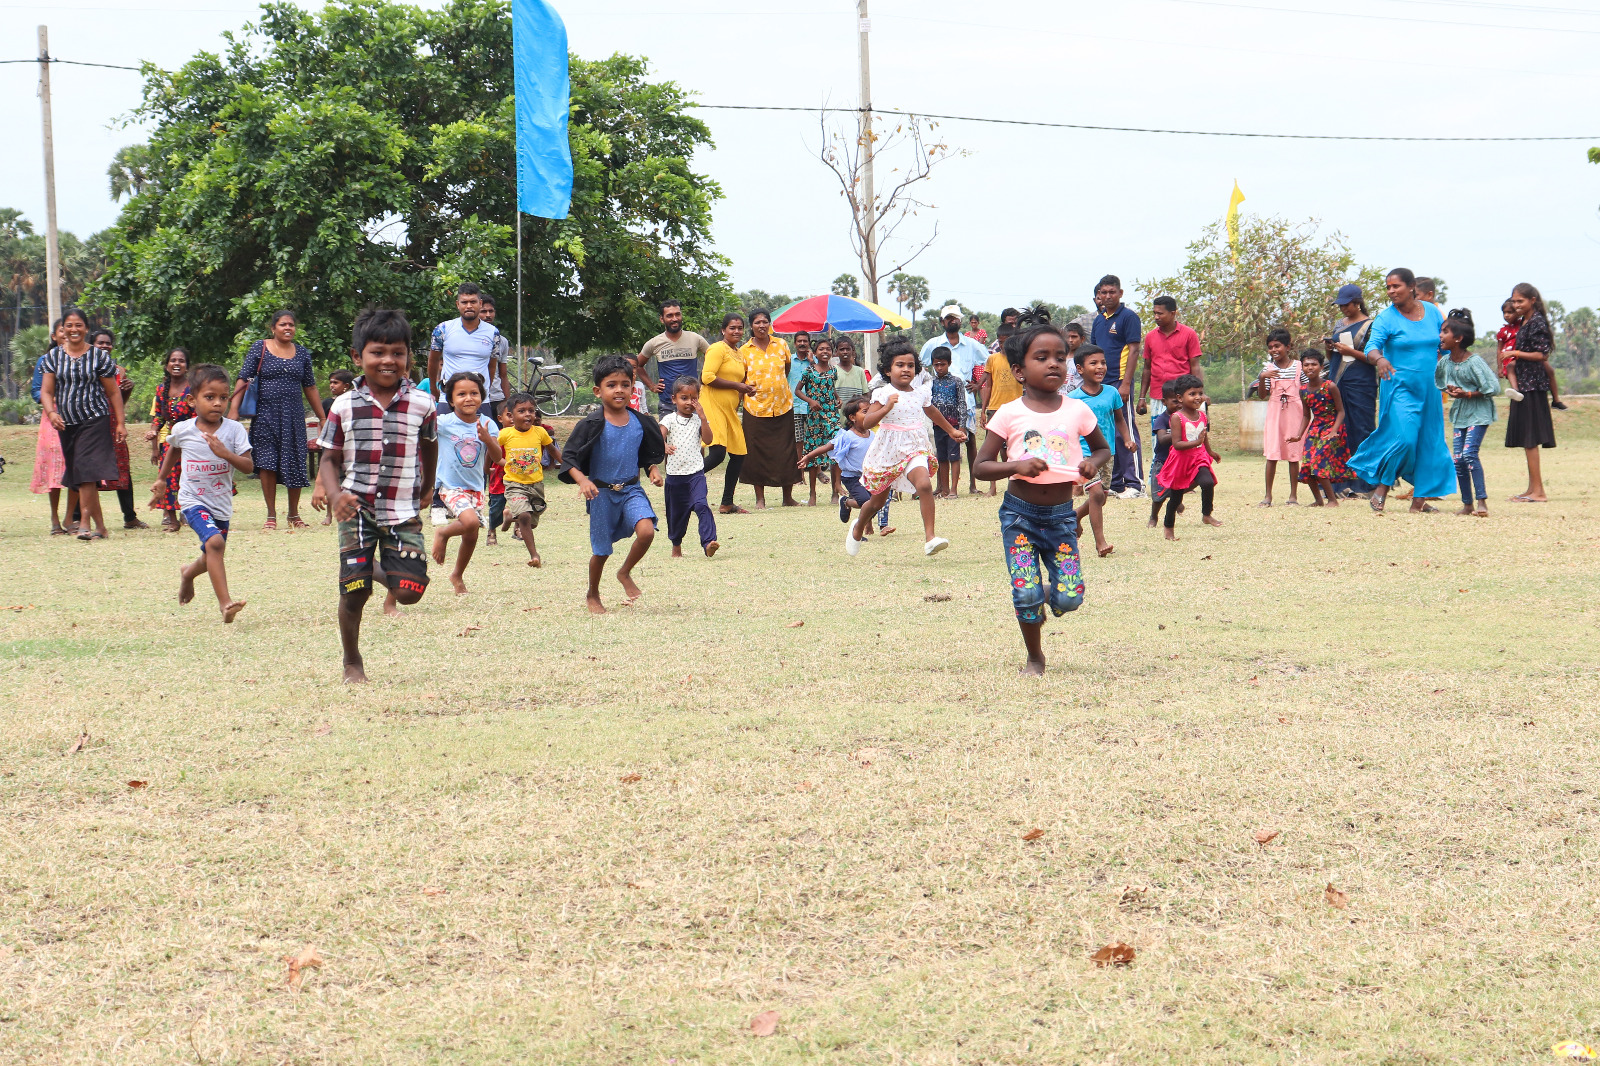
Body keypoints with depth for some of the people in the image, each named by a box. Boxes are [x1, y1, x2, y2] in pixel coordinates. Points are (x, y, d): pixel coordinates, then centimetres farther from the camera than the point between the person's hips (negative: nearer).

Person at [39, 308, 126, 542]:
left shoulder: (99, 356, 0)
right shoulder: (53, 357, 8)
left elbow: (114, 392, 3)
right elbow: (46, 391, 3)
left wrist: (120, 423, -2)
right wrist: (51, 412, -16)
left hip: (95, 420, -4)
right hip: (66, 424, 4)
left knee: (87, 472, -17)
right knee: (78, 476, 6)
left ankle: (85, 523, -17)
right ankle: (99, 526, 14)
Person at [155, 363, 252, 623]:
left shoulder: (234, 430, -9)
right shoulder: (183, 430, -6)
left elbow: (248, 466, -13)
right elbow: (173, 449, 18)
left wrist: (225, 453, -28)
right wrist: (161, 479, 24)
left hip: (222, 504, 3)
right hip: (193, 501, -3)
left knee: (212, 558, 19)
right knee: (214, 542, -28)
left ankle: (188, 573, 55)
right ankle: (225, 602, -29)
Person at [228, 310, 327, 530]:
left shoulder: (302, 354, 9)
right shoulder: (259, 349, 1)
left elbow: (310, 387, 15)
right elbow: (243, 380, -2)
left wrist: (322, 417, 17)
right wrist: (233, 408, -12)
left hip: (293, 416, 2)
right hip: (266, 415, -2)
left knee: (295, 464, 2)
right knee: (267, 463, -4)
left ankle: (294, 514, 16)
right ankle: (271, 515, 5)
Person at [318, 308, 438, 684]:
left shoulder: (422, 405, -1)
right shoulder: (344, 407, -2)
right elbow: (329, 459, 1)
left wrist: (426, 489, 28)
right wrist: (335, 495, -17)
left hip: (404, 511, 1)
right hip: (357, 510, -1)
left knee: (410, 591, -9)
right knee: (354, 591, -3)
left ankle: (383, 568, 27)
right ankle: (352, 663, 17)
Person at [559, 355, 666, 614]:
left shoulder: (640, 422, 1)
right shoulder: (592, 424, -13)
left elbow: (650, 453, 17)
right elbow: (569, 459, -12)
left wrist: (654, 470, -2)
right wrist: (582, 481, -27)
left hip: (631, 489, 3)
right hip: (602, 492, -3)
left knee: (646, 531, -22)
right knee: (601, 551, 6)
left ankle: (625, 573, 6)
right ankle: (593, 596, 32)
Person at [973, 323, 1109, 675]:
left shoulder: (1077, 411, 2)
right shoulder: (1009, 415, -5)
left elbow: (1103, 448, 18)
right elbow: (981, 466, -4)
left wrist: (1093, 463, -5)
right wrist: (1016, 466, -22)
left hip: (1061, 515, 2)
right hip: (1020, 514, -2)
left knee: (1069, 598, -7)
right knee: (1026, 593, -10)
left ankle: (1048, 594, 30)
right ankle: (1034, 657, 15)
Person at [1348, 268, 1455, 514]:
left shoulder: (1432, 312, 7)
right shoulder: (1386, 318, -6)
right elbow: (1372, 346, -20)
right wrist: (1379, 359, -42)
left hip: (1429, 389, 5)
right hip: (1400, 388, -5)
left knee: (1429, 442, 5)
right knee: (1403, 438, -18)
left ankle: (1420, 500, 11)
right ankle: (1381, 488, 0)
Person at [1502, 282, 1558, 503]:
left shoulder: (1537, 323, -12)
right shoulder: (1525, 323, 16)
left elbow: (1542, 355, -17)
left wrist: (1516, 354, -12)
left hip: (1533, 385, -10)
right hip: (1523, 385, 10)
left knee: (1529, 439, -10)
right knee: (1526, 440, 11)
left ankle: (1538, 491, -10)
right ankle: (1532, 489, 15)